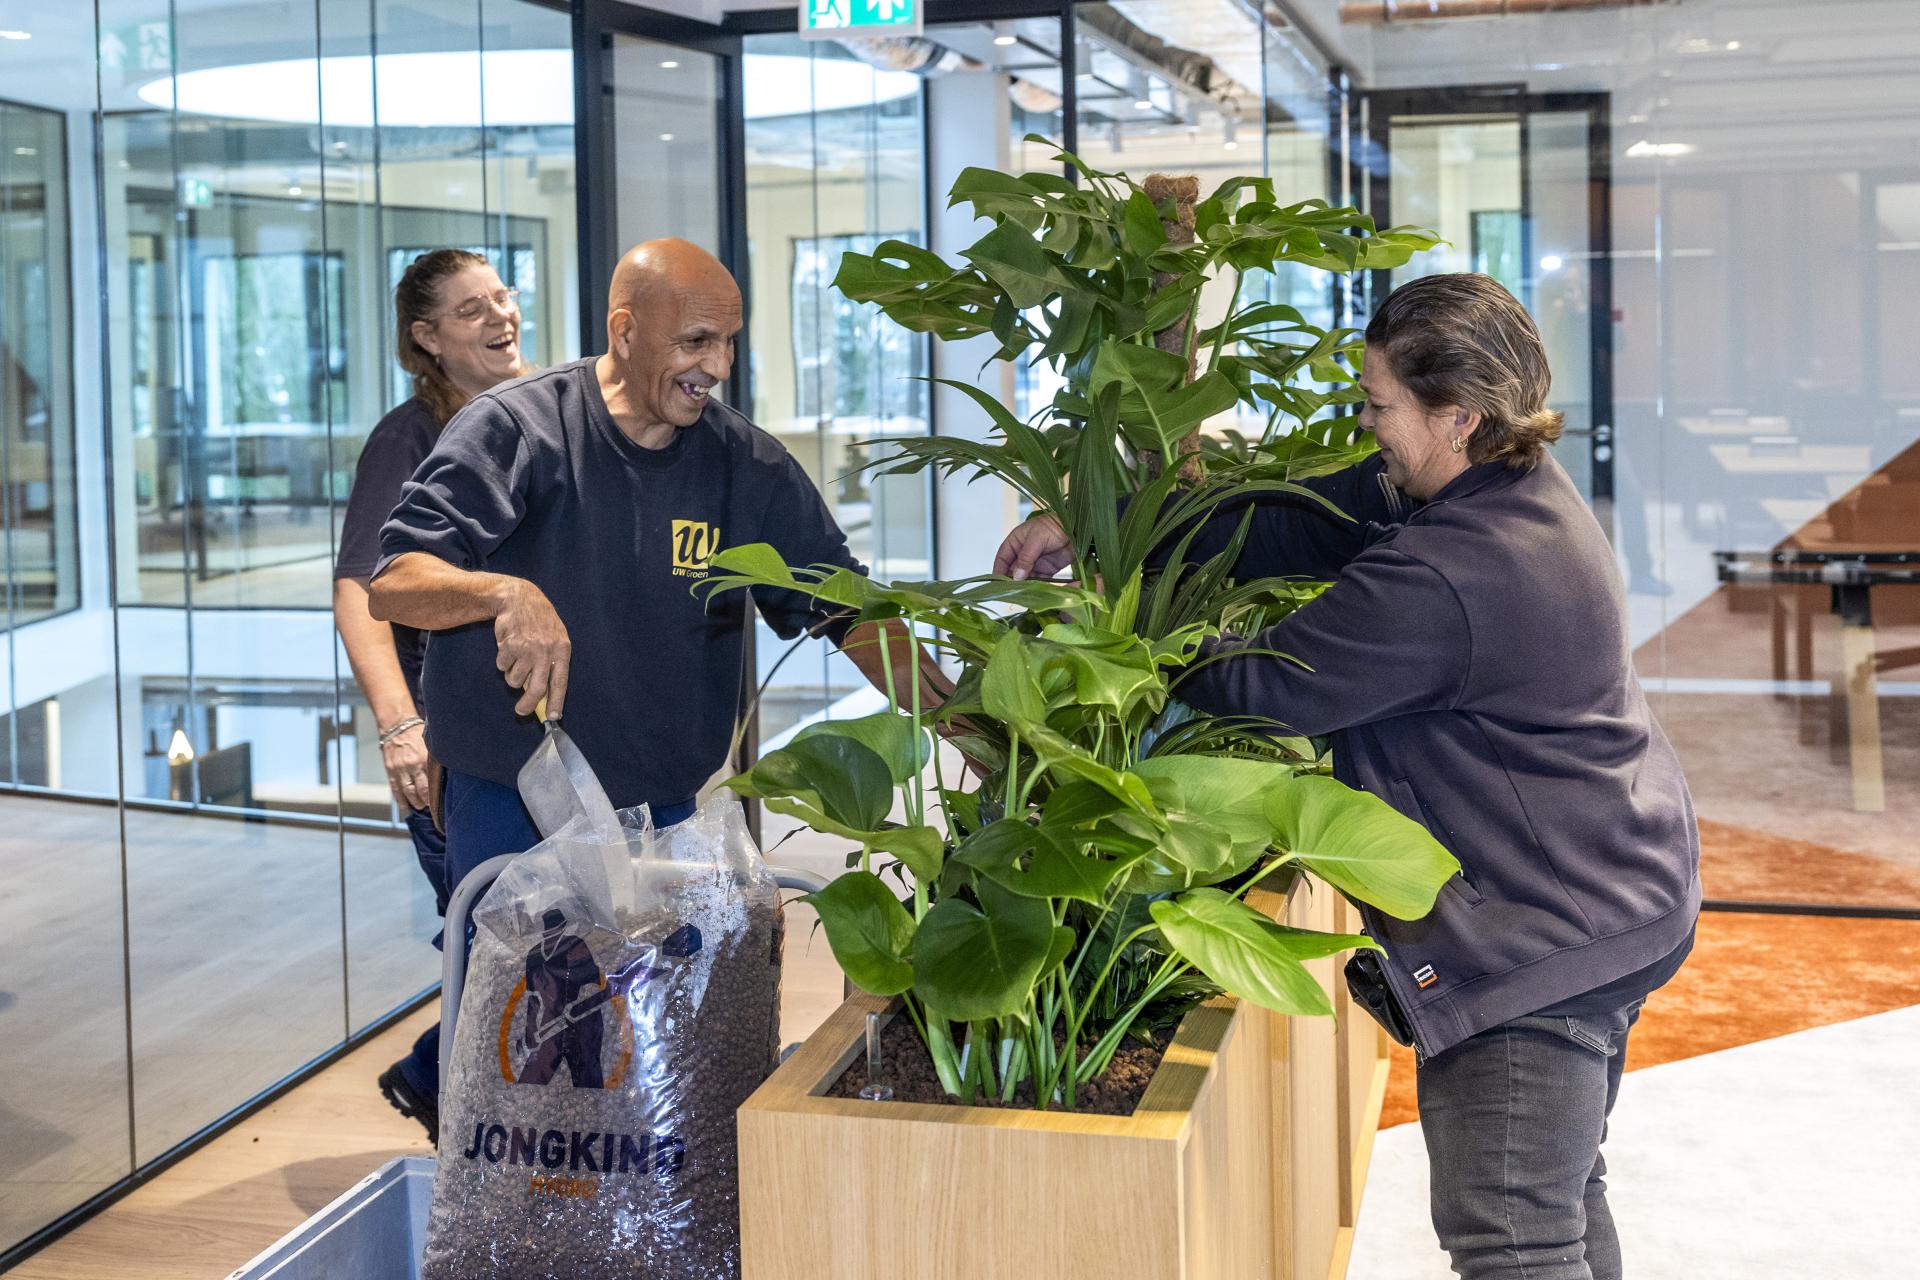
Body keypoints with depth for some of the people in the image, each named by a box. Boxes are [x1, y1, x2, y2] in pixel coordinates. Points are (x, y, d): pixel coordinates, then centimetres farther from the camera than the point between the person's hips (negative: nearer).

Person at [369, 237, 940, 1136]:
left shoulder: (748, 468, 1)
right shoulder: (515, 430, -9)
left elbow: (853, 613, 1)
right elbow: (392, 584, -14)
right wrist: (507, 595, -35)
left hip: (661, 814, 4)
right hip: (512, 811, -4)